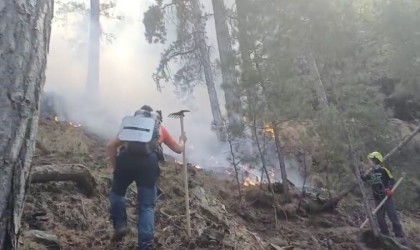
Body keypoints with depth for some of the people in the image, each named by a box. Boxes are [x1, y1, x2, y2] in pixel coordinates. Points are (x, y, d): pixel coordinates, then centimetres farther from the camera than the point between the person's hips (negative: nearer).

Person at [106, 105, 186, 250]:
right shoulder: (160, 128, 30)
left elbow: (110, 146, 21)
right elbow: (178, 149, 38)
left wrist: (116, 166, 25)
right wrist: (182, 140, 58)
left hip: (126, 158, 1)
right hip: (148, 161, 0)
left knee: (117, 193, 27)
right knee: (147, 206, 8)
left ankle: (120, 225, 14)